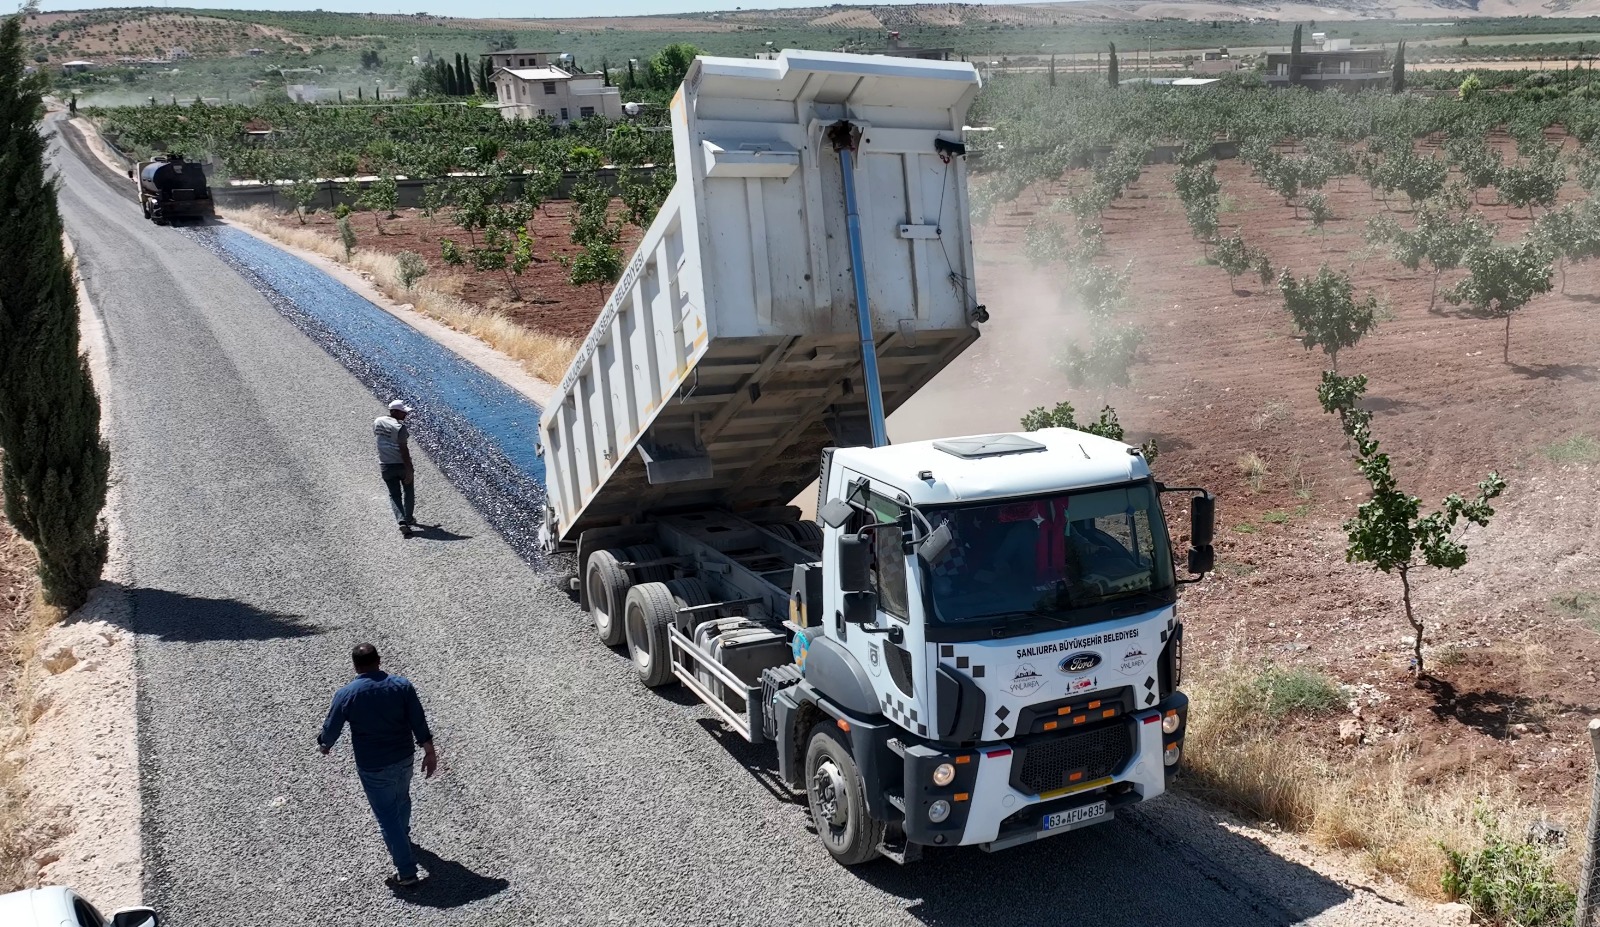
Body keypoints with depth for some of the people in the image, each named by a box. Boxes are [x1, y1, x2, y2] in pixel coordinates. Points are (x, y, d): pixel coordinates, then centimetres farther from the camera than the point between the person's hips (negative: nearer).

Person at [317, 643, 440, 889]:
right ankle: (402, 837, 57)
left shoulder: (346, 695, -16)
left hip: (373, 767, -4)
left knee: (387, 816, 7)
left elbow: (331, 729, -4)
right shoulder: (402, 685, -11)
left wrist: (324, 745, 18)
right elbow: (419, 724, -8)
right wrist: (430, 752, 3)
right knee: (401, 799, 30)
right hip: (404, 758, 4)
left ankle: (407, 872, 8)